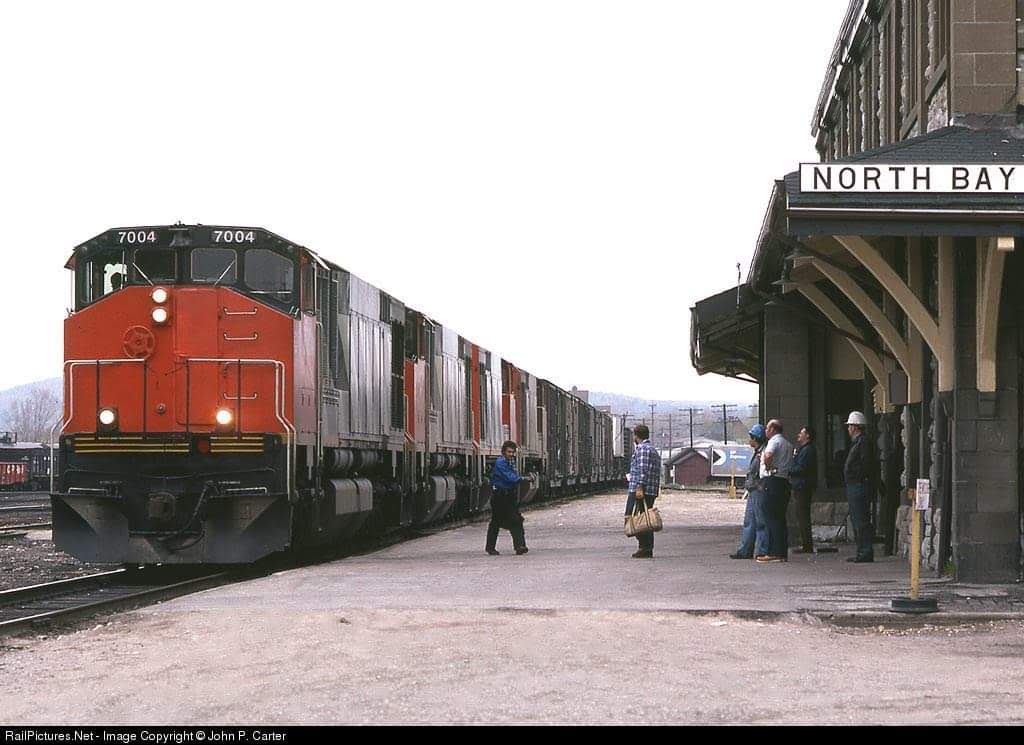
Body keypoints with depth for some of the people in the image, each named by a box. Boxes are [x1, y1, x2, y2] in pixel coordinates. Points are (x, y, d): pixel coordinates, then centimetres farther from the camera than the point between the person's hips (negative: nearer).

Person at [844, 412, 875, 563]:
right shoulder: (857, 442, 20)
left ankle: (866, 553, -11)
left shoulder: (863, 442, -12)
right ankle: (862, 552, 18)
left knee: (861, 521, -11)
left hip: (859, 486, -11)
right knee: (857, 520, 14)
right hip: (853, 487, 11)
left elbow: (866, 465, -20)